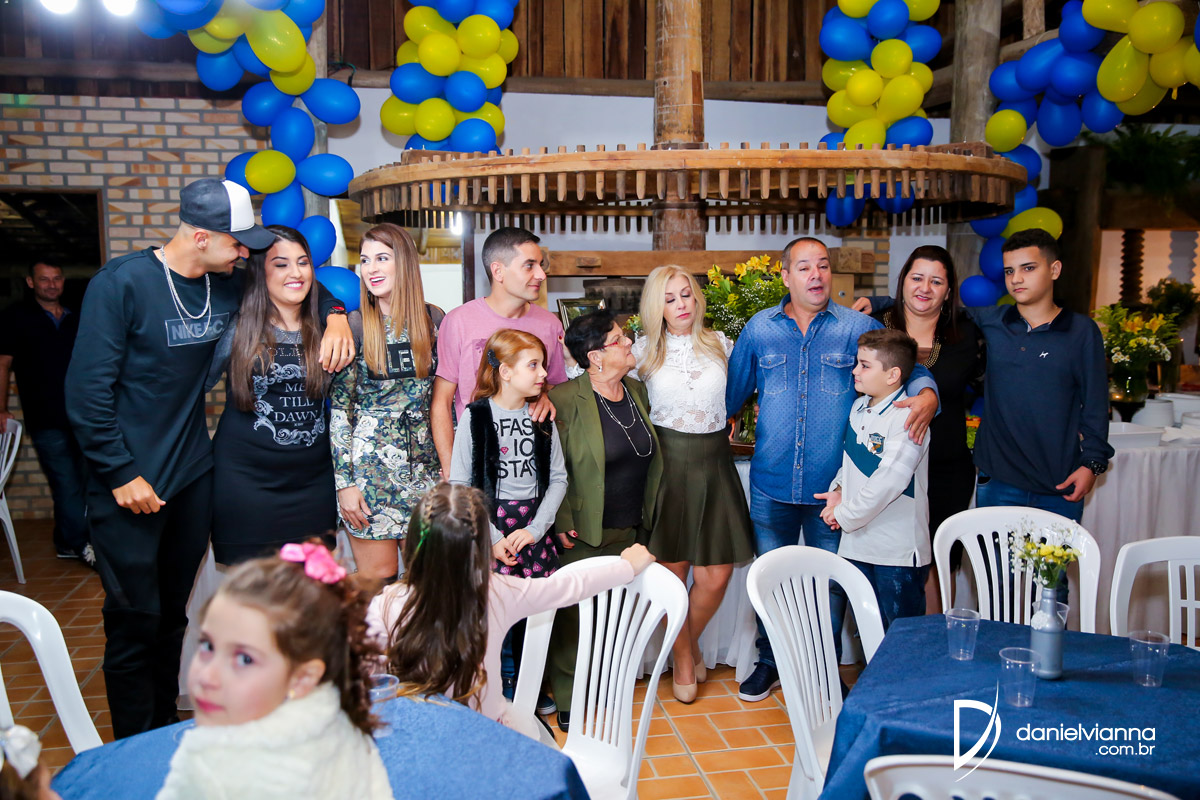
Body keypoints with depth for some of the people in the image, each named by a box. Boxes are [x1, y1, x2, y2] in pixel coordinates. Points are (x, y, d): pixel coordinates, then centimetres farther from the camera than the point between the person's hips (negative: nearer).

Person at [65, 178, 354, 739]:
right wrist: (122, 475, -15)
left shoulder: (229, 285, 2)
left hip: (193, 477, 6)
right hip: (129, 486, -5)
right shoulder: (121, 284, -14)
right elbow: (87, 391, -14)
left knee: (172, 615, 17)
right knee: (135, 623, 1)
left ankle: (168, 736, 32)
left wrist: (335, 315, -2)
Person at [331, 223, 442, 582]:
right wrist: (344, 482, -8)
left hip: (424, 462, 3)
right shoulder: (354, 325, -5)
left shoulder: (433, 319, 4)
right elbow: (338, 407, -4)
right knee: (378, 579, 2)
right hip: (368, 462, -3)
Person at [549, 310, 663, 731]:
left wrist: (648, 516, 15)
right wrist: (562, 523, -15)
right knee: (576, 616, 3)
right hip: (584, 535, -6)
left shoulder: (638, 390, 8)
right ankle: (567, 700, 19)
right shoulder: (565, 400, -13)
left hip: (631, 531, 6)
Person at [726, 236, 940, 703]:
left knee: (830, 582, 10)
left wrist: (926, 393, -23)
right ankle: (770, 663, 33)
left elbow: (906, 369, -3)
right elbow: (731, 394, 12)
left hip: (832, 486, -1)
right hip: (772, 484, 1)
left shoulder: (859, 327, 0)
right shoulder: (759, 329, 4)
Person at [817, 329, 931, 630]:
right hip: (857, 543, 8)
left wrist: (845, 514, -13)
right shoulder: (858, 407, 10)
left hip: (897, 549, -7)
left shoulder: (907, 417, -16)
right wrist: (839, 490, 3)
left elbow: (889, 481, -23)